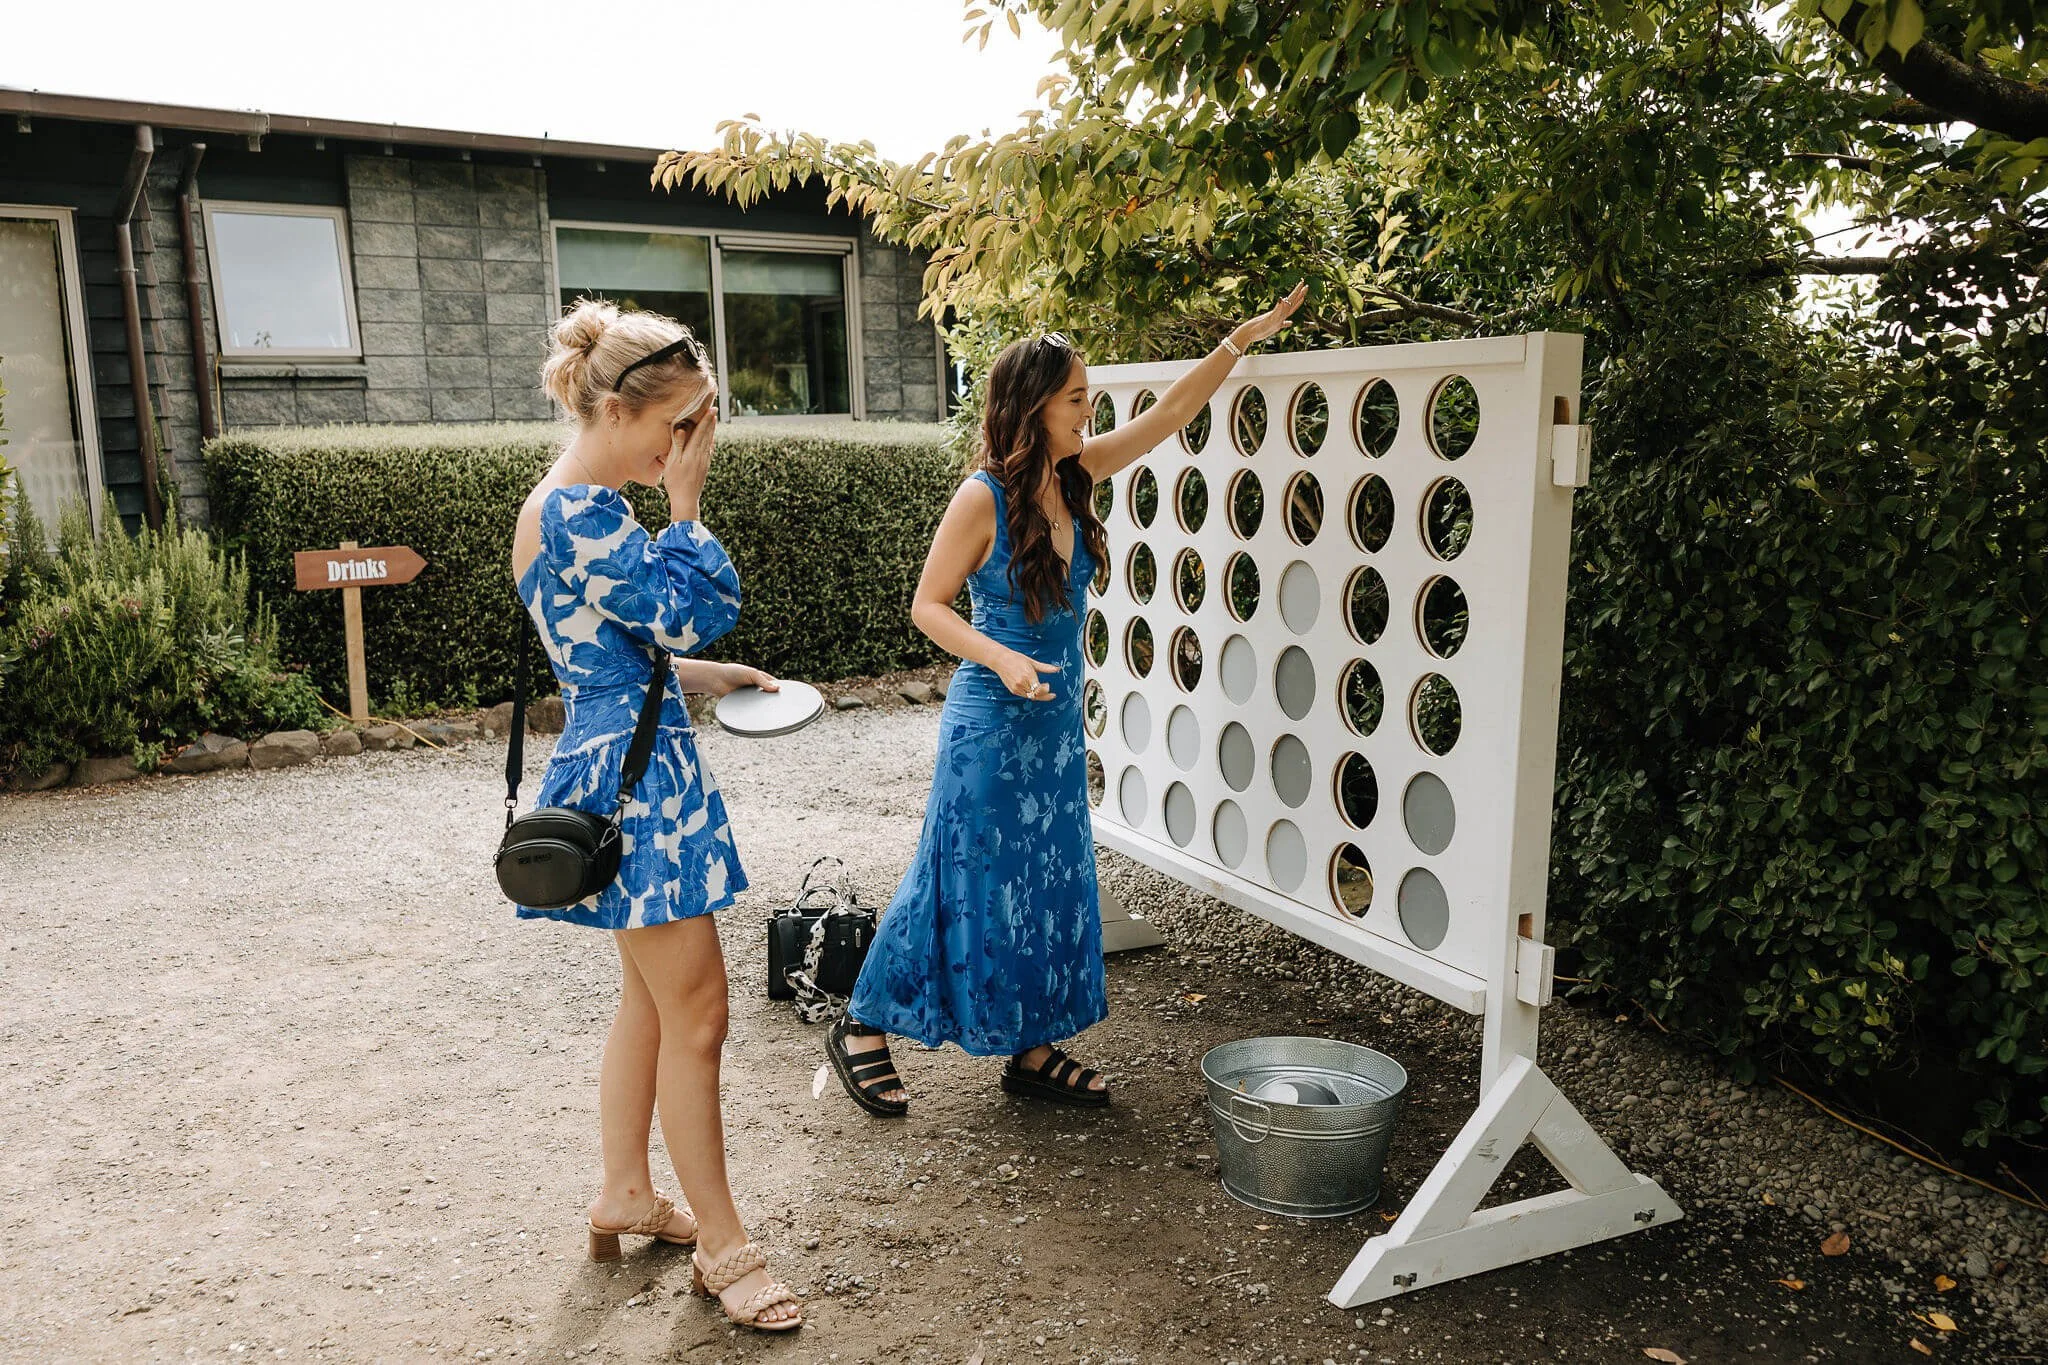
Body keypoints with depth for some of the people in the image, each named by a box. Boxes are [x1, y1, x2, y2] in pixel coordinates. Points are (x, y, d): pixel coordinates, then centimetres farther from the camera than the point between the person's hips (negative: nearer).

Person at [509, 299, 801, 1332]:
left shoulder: (579, 505, 12)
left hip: (625, 767, 11)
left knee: (649, 1000, 20)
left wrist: (697, 674, 16)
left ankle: (624, 1197, 35)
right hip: (635, 779, -11)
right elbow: (699, 610, -24)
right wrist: (687, 496, -15)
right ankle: (723, 1248, 13)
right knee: (694, 1014, -1)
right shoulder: (579, 515, -20)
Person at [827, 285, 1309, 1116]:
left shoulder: (1076, 475, 1)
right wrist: (1001, 658, -25)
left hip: (1058, 719, 7)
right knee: (964, 881, 2)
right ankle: (862, 1028, 20)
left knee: (1051, 885, 12)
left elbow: (1168, 415, 5)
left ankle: (1033, 1051, 26)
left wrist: (1243, 339, 0)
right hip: (992, 722, -7)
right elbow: (927, 604, -11)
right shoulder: (982, 498, -17)